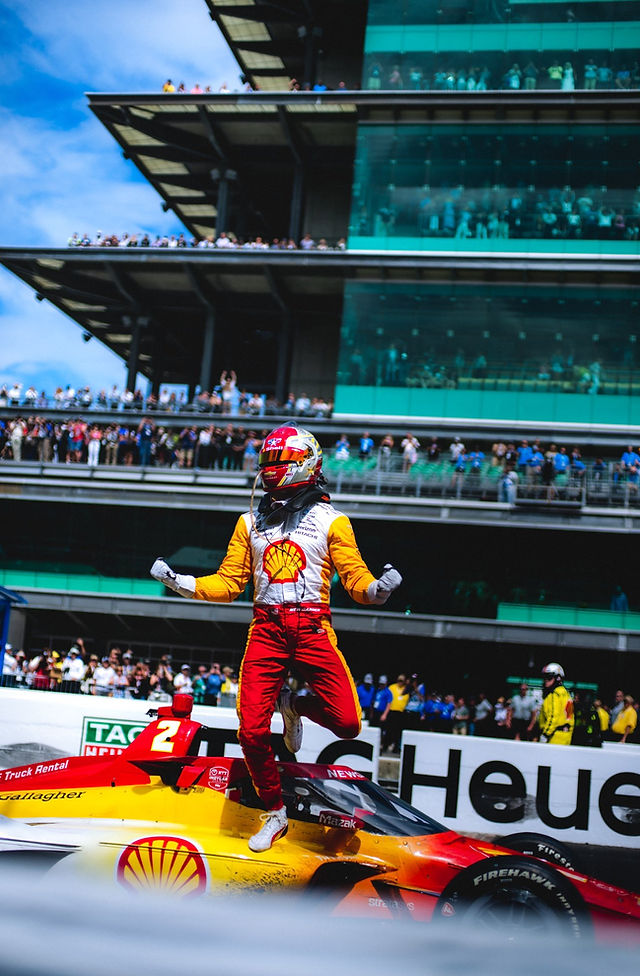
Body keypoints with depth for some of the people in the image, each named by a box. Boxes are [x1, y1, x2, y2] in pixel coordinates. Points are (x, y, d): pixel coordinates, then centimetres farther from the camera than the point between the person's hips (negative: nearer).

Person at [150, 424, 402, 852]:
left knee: (346, 723, -13)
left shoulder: (330, 520, 5)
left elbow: (355, 578, 1)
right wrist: (178, 581, 4)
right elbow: (229, 582, 15)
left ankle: (293, 706, 20)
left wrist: (378, 588, -21)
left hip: (312, 628, -2)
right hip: (266, 630, 2)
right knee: (252, 731, -7)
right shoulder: (251, 522, 16)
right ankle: (275, 812, 16)